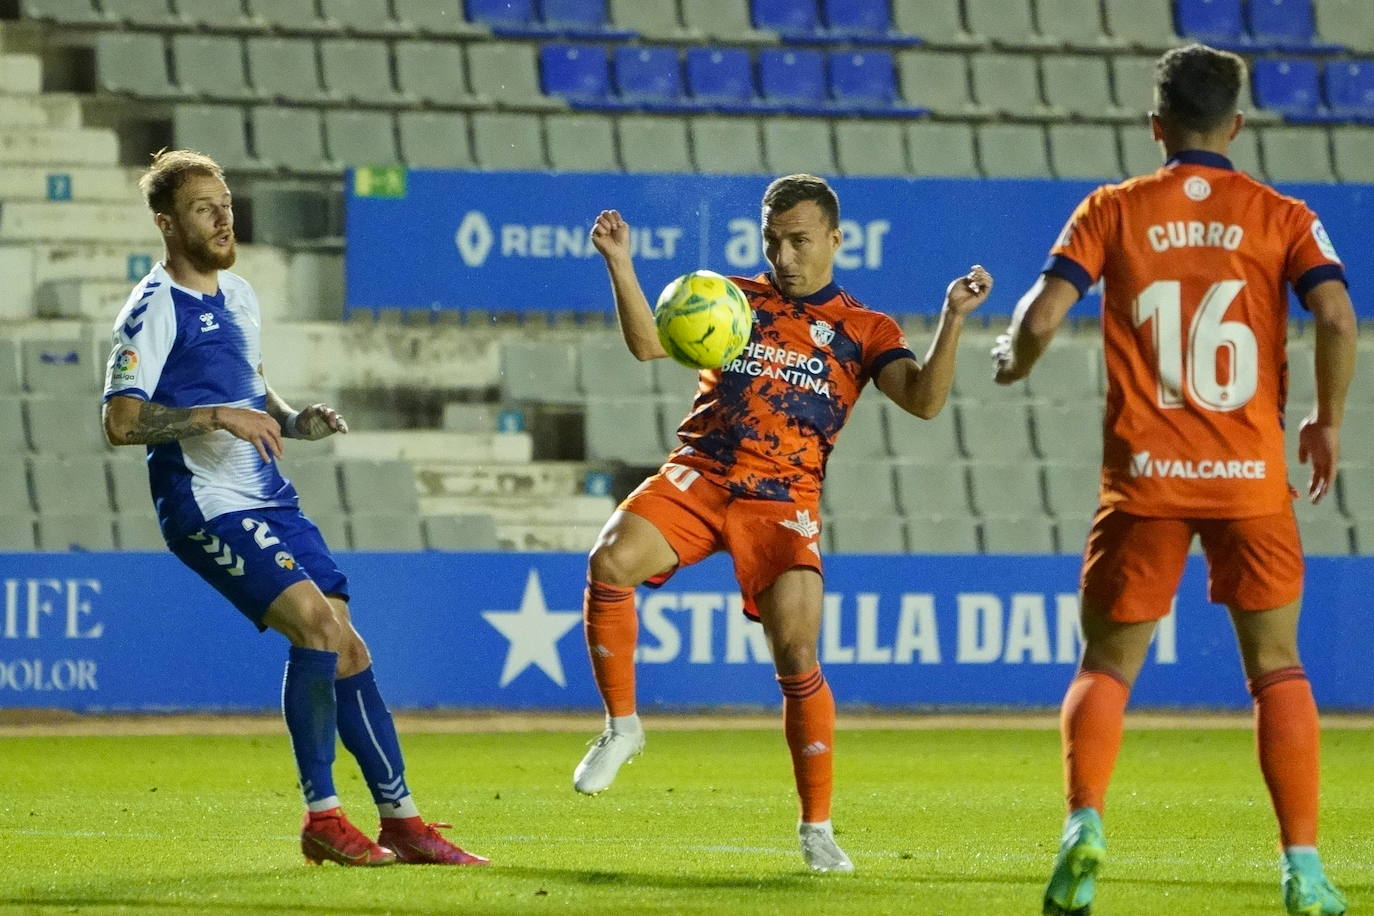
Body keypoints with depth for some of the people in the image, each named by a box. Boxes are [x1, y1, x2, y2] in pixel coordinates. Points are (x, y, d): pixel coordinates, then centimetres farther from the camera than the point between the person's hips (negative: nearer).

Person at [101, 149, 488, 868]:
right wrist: (214, 415, -26)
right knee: (317, 624, -22)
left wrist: (292, 420, 10)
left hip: (269, 502, 8)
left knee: (347, 650, 5)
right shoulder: (154, 310, -10)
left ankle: (401, 821, 12)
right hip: (208, 507, -8)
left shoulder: (237, 294, 16)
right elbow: (120, 422, -17)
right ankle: (321, 818, -13)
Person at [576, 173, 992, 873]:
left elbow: (924, 400, -2)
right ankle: (621, 726, -5)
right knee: (609, 562, -26)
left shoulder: (862, 331, 13)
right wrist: (620, 265, -8)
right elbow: (650, 344, 4)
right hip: (697, 476, 1)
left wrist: (953, 319, -13)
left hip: (782, 500, -1)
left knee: (796, 653, -15)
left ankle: (816, 826, 0)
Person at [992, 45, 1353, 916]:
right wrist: (1328, 422, 5)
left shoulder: (1113, 211, 2)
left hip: (1146, 479, 0)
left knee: (1105, 669, 10)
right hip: (1251, 479, 0)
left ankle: (1085, 825, -13)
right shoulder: (1280, 216, 2)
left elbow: (1041, 320, -6)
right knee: (1278, 670, 11)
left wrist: (1011, 362, 17)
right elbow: (1337, 319, -11)